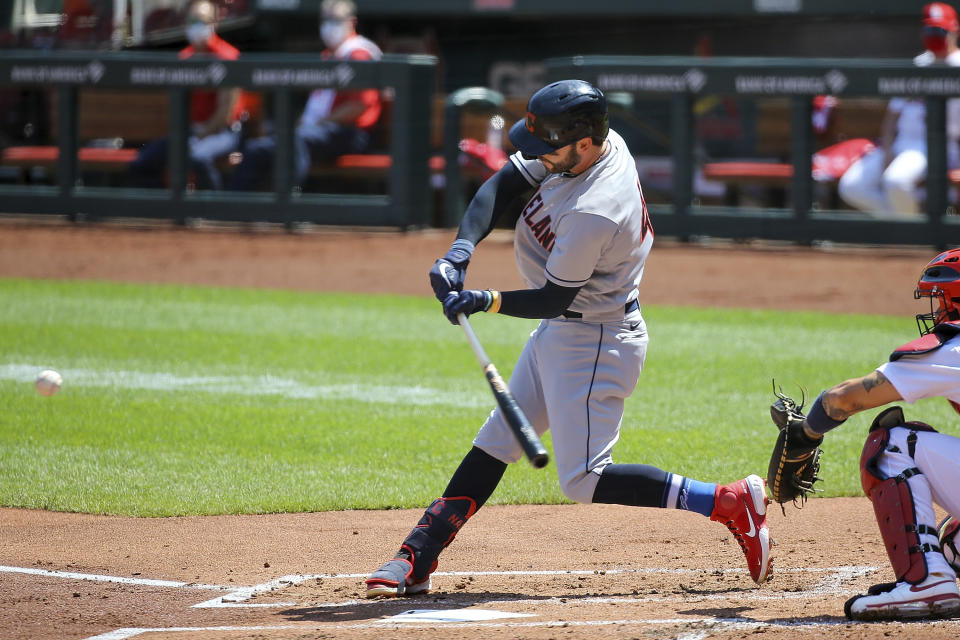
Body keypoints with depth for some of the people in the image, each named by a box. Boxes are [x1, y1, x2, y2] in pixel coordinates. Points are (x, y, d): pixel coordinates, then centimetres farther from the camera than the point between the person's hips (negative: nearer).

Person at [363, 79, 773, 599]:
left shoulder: (594, 213, -34)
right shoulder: (597, 142, -8)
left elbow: (552, 299, -24)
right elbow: (502, 186, -2)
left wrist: (488, 301, -27)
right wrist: (460, 250, -13)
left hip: (595, 343, -10)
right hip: (559, 332, 10)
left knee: (584, 479, -9)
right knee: (494, 445, 12)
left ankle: (729, 503, -7)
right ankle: (416, 560, 17)